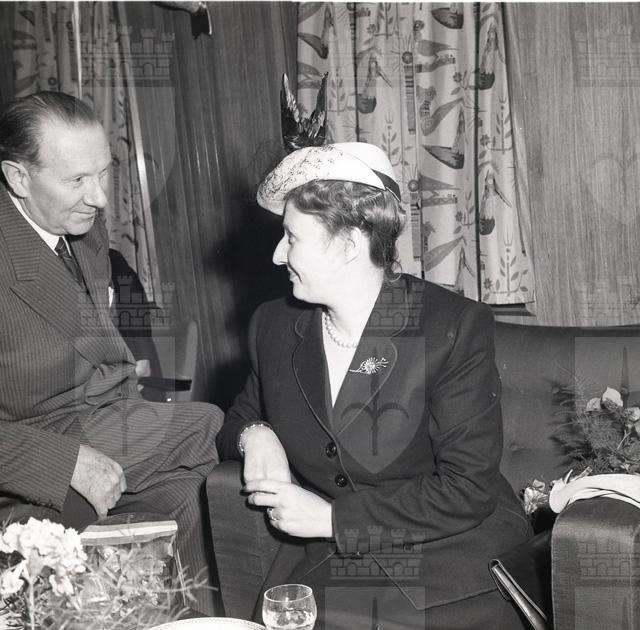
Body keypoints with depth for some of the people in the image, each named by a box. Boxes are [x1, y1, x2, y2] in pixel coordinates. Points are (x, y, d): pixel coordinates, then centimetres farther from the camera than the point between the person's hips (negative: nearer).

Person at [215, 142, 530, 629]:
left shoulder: (457, 328, -11)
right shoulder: (274, 327, 4)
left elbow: (468, 491, -13)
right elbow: (241, 418, 21)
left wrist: (332, 516, -14)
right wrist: (253, 435, -4)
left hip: (449, 563, -3)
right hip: (320, 567, 4)